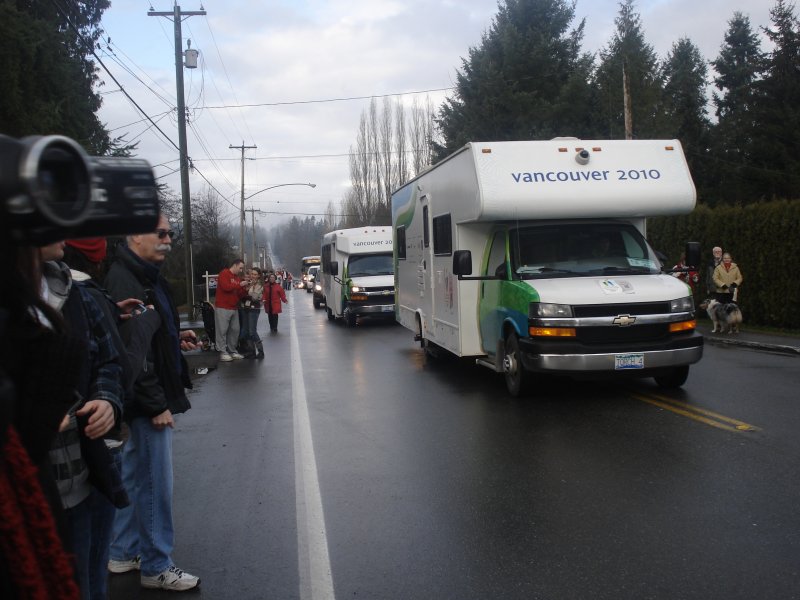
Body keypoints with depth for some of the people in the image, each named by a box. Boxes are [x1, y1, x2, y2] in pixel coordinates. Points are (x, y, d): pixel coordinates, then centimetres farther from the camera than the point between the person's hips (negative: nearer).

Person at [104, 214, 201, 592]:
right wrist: (157, 404, -22)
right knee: (155, 481, 0)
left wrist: (176, 336, 6)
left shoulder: (146, 276, 13)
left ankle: (123, 553, 32)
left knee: (133, 474, 19)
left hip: (144, 400, 10)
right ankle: (156, 567, 14)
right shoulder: (125, 281, -20)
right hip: (147, 402, -10)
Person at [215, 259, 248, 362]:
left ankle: (232, 351, 16)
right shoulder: (224, 274, -5)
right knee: (222, 330, -5)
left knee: (235, 330, 6)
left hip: (234, 308, 7)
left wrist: (245, 289, -4)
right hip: (222, 308, -7)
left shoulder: (238, 277, 15)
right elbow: (226, 287, -20)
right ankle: (223, 353, -2)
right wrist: (240, 284, -13)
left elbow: (240, 295, 15)